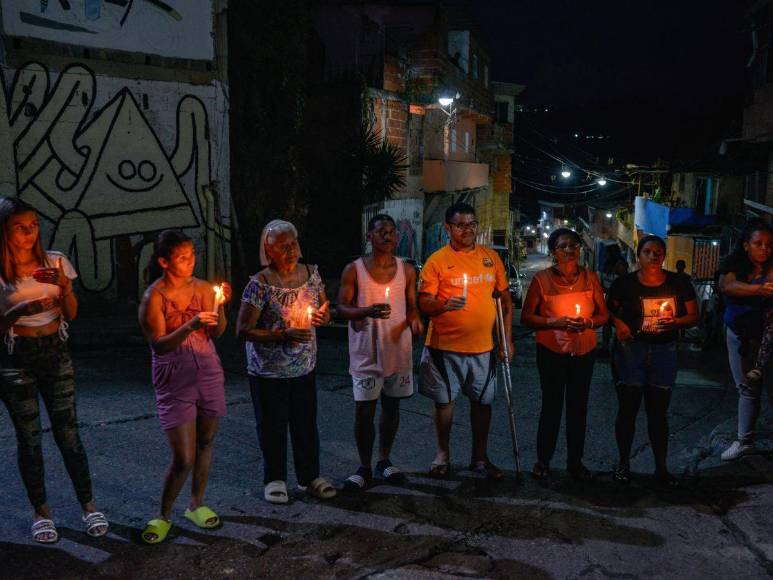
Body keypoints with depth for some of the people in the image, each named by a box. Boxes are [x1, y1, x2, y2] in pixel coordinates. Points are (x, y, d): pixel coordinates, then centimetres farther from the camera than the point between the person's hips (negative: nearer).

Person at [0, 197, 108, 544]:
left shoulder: (54, 261, 2)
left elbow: (71, 314, 3)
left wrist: (65, 286, -15)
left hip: (56, 353, 2)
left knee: (68, 433, 4)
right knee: (29, 437, 7)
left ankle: (88, 505, 16)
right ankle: (40, 510, 22)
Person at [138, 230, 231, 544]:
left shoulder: (202, 287, 1)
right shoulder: (153, 297, -11)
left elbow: (217, 332, -2)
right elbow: (159, 345, -16)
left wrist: (220, 305, -20)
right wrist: (190, 325, -30)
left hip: (209, 374, 4)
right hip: (174, 382, -4)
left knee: (205, 444, 14)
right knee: (183, 460, -5)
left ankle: (196, 504, 33)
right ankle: (163, 516, 18)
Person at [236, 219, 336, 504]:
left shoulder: (311, 273, 1)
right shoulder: (259, 284, -15)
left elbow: (326, 313, 12)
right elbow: (243, 330, -15)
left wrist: (321, 318, -13)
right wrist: (283, 335, -25)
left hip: (305, 368, 4)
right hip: (268, 371, -4)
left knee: (306, 424, 13)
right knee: (273, 426, 8)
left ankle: (310, 477, 30)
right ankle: (275, 479, 28)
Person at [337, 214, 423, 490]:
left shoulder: (407, 270, 4)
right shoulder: (354, 270, -4)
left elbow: (412, 306, 9)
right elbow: (342, 308, -5)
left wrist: (414, 320, -14)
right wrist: (367, 311, -24)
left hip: (398, 348, 3)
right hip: (366, 351, -3)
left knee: (391, 406, 13)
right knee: (364, 409, -1)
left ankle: (384, 461, 29)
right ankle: (364, 467, 16)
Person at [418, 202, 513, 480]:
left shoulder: (491, 257, 5)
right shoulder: (437, 260, -6)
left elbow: (505, 299, 11)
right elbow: (424, 303, -8)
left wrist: (507, 339, 7)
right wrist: (444, 305, -29)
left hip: (483, 346, 3)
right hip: (445, 346, -3)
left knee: (483, 402, 12)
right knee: (444, 401, 9)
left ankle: (480, 457, 28)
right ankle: (442, 455, 27)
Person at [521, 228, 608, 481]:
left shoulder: (590, 278, 1)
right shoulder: (542, 279, -8)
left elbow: (603, 314, 7)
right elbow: (526, 316, -6)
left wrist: (588, 323, -15)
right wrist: (554, 322, -20)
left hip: (584, 352, 3)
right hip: (551, 351, -3)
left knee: (578, 406, 10)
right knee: (552, 405, 3)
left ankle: (575, 461, 24)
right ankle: (543, 460, 19)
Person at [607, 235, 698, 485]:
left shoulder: (678, 283, 0)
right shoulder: (624, 283, -4)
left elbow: (694, 316, 3)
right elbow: (609, 310, 8)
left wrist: (676, 321, -17)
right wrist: (619, 323, -12)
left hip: (664, 352, 1)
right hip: (630, 350, -1)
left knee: (658, 412, 10)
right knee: (627, 409, 5)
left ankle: (661, 467, 22)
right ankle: (623, 464, 19)